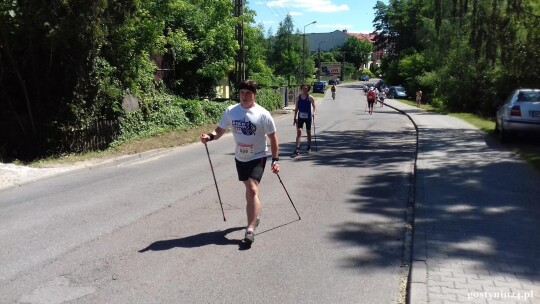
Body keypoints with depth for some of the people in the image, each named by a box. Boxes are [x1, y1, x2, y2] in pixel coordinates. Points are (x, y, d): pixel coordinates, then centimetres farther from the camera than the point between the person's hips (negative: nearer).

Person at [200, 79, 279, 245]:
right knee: (248, 188, 20)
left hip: (258, 157, -4)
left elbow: (273, 137, -8)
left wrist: (275, 160, -11)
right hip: (240, 158, 5)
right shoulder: (231, 111, -5)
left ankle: (250, 229, -15)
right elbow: (220, 130, 1)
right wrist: (210, 136, -20)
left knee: (252, 190, -18)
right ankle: (254, 216, 43)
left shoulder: (263, 114, -15)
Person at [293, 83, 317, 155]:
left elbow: (314, 107, -5)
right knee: (299, 132, -12)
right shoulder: (298, 98, 1)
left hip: (308, 117, -1)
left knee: (308, 132, 12)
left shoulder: (310, 98, -5)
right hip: (300, 117, 1)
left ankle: (309, 147, 26)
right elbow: (296, 109, 7)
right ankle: (297, 149, -16)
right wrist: (295, 118, 6)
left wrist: (314, 113, -26)